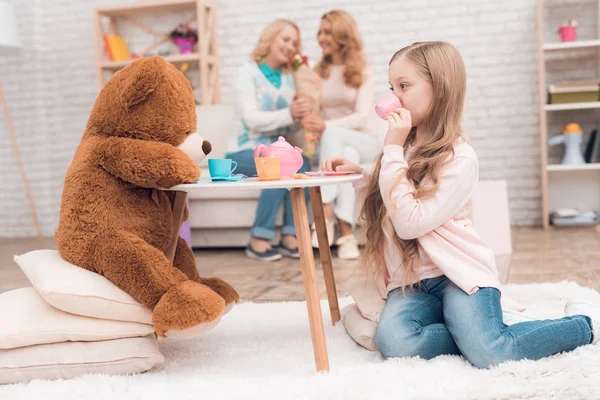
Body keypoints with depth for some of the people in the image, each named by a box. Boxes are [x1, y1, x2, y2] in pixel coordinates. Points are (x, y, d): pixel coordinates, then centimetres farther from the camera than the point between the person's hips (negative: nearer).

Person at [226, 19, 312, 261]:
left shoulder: (288, 79, 11)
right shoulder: (247, 72, -5)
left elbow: (290, 128, 6)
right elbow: (252, 119, -17)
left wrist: (300, 115, -17)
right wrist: (288, 114, -30)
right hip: (244, 151, -4)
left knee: (301, 164, -27)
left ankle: (290, 237, -22)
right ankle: (258, 240, -24)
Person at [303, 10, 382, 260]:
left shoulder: (362, 71, 2)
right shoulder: (318, 72, 13)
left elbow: (361, 117, -12)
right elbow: (313, 114, 8)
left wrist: (326, 126, -29)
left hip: (362, 141, -2)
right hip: (332, 144, 2)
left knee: (331, 135, -36)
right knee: (348, 155, -36)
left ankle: (326, 215, -44)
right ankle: (347, 233, -43)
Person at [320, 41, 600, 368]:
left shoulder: (459, 158, -11)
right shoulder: (404, 146, 11)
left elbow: (409, 222, -20)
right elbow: (381, 208, 18)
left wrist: (393, 150, -17)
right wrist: (357, 175, 1)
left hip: (456, 271, -5)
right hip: (410, 279, 5)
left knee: (491, 355, -25)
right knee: (394, 342, -27)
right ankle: (477, 330, -5)